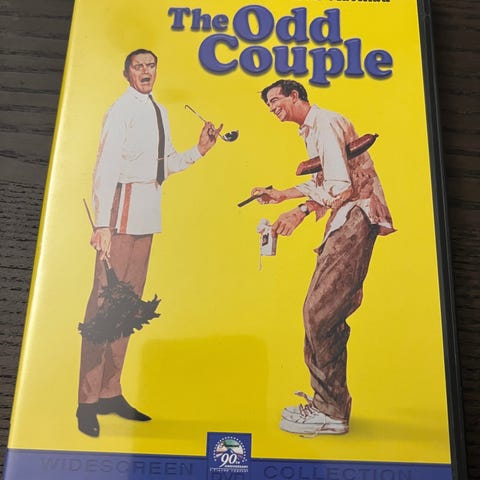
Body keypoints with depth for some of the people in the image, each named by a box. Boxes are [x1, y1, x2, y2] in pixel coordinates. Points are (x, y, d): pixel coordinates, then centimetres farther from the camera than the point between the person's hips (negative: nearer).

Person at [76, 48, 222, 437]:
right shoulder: (122, 110, -4)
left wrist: (200, 150, 13)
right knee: (105, 300, -8)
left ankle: (111, 393, 16)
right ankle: (88, 401, 0)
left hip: (147, 214, 8)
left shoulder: (160, 112, 21)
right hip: (123, 207, -8)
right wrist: (102, 223, -20)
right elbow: (105, 168, -13)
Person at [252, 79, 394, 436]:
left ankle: (331, 411, -1)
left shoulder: (325, 123, -9)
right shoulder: (312, 129, 22)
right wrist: (281, 195, 30)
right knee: (323, 313, 9)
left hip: (356, 219, -10)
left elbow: (341, 184, -20)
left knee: (320, 312, -12)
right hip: (345, 223, 10)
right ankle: (327, 402, 19)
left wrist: (301, 212, -17)